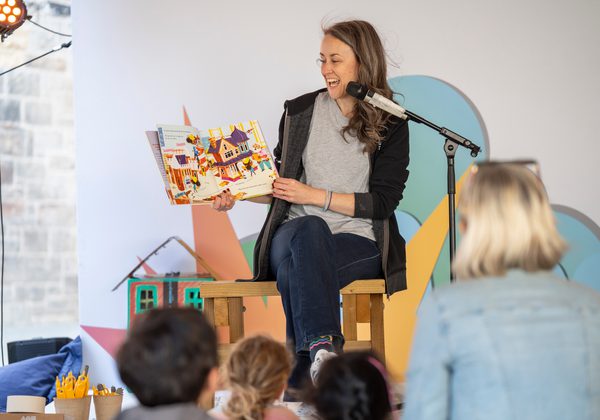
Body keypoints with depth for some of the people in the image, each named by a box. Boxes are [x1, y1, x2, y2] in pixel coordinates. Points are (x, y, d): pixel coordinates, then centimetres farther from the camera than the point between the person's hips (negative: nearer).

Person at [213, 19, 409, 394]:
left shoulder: (390, 125, 4)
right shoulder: (300, 112, 13)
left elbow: (382, 202, -3)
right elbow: (281, 184, 21)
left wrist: (314, 195, -11)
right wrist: (237, 193, 2)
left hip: (360, 243, -2)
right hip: (294, 234, 2)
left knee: (294, 272, -35)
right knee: (309, 228, -37)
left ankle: (300, 389, -36)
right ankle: (324, 346, -52)